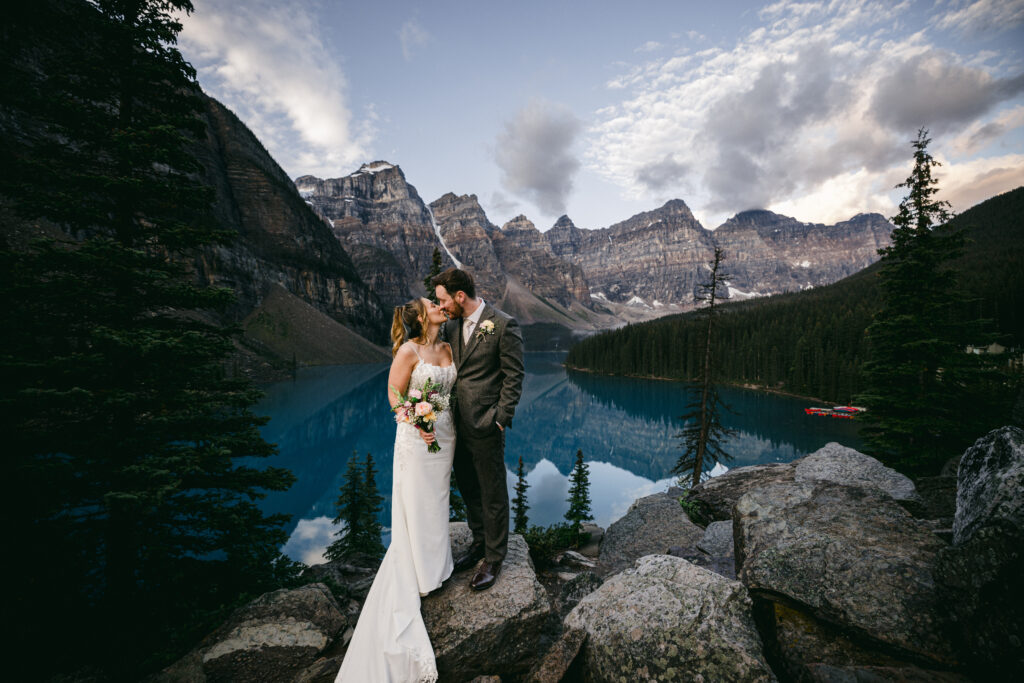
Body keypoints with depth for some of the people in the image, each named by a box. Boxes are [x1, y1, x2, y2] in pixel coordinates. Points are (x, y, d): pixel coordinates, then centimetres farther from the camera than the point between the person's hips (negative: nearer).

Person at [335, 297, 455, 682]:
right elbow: (394, 395, -11)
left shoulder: (447, 349, 5)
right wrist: (419, 423, -20)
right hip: (418, 437, -6)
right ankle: (421, 574, 27)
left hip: (446, 435, 6)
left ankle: (436, 561, 40)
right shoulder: (409, 351, -14)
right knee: (416, 505, 9)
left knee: (438, 500, 20)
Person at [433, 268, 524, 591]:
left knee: (492, 494, 9)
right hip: (457, 424, 7)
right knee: (468, 488, 20)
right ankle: (479, 542, 42)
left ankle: (494, 558, 30)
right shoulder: (451, 326, 7)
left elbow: (513, 377, -11)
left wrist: (499, 420, -14)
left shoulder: (504, 325, -13)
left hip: (484, 425, -7)